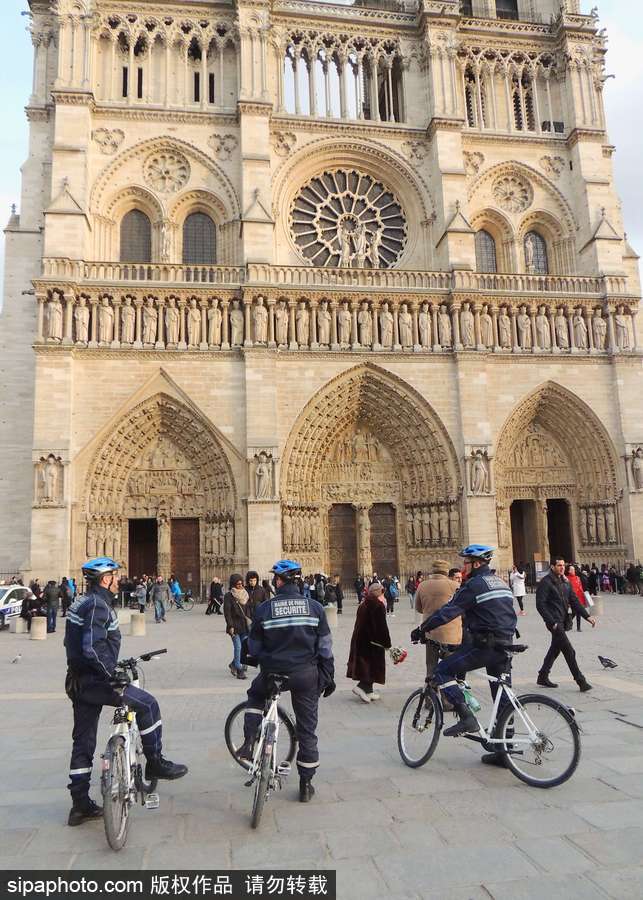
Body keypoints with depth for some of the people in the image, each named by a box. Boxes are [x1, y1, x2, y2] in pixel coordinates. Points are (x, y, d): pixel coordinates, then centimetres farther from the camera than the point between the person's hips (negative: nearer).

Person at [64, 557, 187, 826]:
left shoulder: (81, 603, 14)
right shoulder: (98, 605, -18)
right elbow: (92, 648, -28)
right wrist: (112, 675, -22)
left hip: (79, 682, 10)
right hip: (95, 681, -10)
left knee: (83, 743, 15)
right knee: (147, 704, 0)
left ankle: (81, 805, 22)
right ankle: (155, 763, 8)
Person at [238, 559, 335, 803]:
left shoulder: (264, 608, -6)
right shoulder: (314, 607, -3)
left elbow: (254, 648, 3)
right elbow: (325, 648, -1)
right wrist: (328, 677, 8)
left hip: (272, 673, -1)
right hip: (306, 675, 1)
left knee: (255, 696, 32)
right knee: (307, 729, 14)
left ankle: (249, 744, 20)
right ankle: (306, 785, 21)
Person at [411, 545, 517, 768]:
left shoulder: (474, 585, -10)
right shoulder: (500, 583, 18)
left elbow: (448, 611, -13)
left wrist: (421, 629, -7)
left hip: (485, 645, -9)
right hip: (505, 646, 9)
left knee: (443, 670, -2)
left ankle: (466, 718, -10)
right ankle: (504, 752, 18)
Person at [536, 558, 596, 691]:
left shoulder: (565, 582, 12)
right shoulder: (545, 582, -13)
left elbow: (574, 601, 13)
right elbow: (540, 605, -16)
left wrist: (587, 616, 1)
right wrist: (551, 622, -21)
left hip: (563, 621, 9)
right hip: (554, 622, -9)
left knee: (555, 649, 15)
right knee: (569, 651, -8)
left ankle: (543, 678, 27)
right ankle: (581, 681, -1)